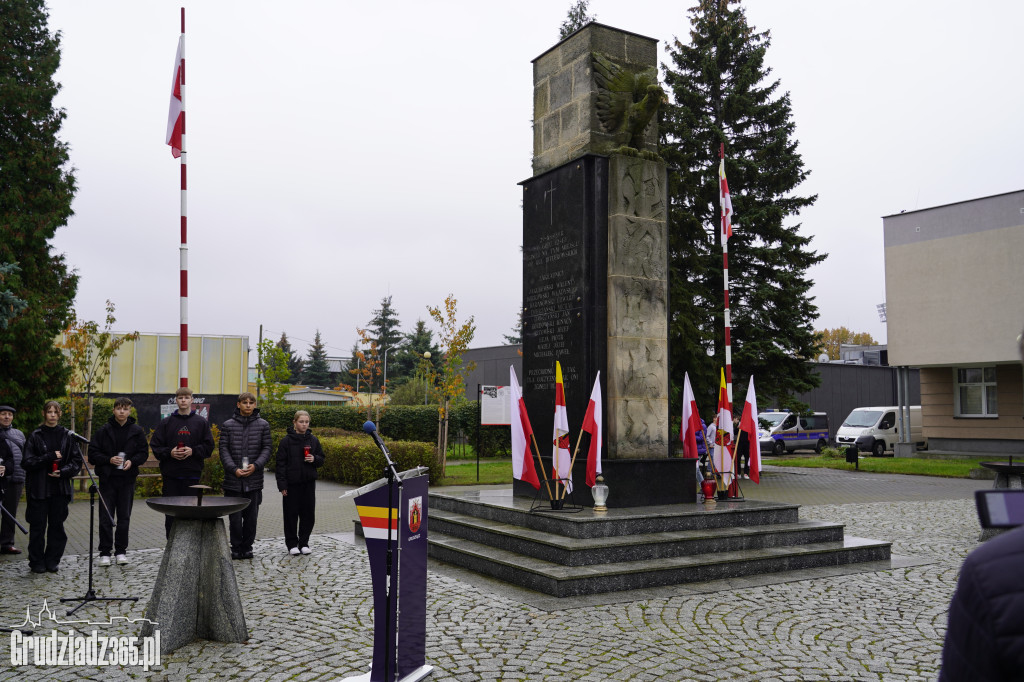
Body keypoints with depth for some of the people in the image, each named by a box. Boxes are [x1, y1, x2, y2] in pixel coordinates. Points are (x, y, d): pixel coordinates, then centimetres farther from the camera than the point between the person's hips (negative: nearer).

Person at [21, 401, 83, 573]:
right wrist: (50, 457, -15)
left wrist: (63, 472, -10)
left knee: (57, 525, 5)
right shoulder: (35, 436, 0)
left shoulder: (67, 436, 6)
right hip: (39, 489, -2)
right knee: (38, 526, 2)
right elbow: (26, 462, -5)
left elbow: (77, 461, 6)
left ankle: (52, 560, 16)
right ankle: (37, 562, 14)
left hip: (60, 489, 2)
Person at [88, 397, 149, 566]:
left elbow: (144, 452, 7)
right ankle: (105, 552, 10)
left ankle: (121, 551, 17)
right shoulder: (104, 430, 0)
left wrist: (132, 461, -11)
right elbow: (93, 453, 0)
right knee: (106, 517, 1)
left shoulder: (137, 431, 4)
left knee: (124, 517, 7)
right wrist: (109, 460, -15)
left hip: (127, 479, 1)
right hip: (107, 478, -1)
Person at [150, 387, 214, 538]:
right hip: (170, 474, 1)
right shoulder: (166, 423, 8)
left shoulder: (201, 422, 7)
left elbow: (208, 447, 5)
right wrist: (169, 452, -11)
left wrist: (193, 451, -11)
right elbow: (155, 446, 6)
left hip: (192, 474, -1)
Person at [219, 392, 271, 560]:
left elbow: (266, 449, 3)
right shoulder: (227, 425, 5)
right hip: (233, 479, 0)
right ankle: (236, 547, 14)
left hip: (254, 480, 1)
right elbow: (223, 449, 1)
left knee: (251, 516, 5)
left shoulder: (263, 425, 6)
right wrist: (234, 469, -12)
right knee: (235, 516, 3)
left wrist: (255, 465, -13)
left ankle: (247, 546, 18)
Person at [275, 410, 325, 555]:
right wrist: (282, 485, -10)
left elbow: (321, 460, 15)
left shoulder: (313, 440, 7)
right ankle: (292, 544, 16)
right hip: (292, 484, -3)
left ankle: (304, 543, 19)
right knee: (291, 514, 4)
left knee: (308, 514, 6)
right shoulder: (286, 441, -4)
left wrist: (314, 459, -9)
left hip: (309, 483, 3)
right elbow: (281, 464, -5)